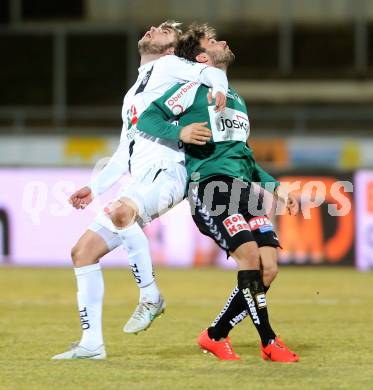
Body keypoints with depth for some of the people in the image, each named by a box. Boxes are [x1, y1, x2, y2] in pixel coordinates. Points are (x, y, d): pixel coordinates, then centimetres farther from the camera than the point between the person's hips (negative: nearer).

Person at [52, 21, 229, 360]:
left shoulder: (168, 66, 9)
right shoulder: (132, 96, 31)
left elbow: (212, 73, -8)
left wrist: (218, 87, -31)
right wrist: (95, 188, 30)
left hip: (166, 173, -9)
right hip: (139, 183, 9)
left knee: (121, 211, -39)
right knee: (84, 252, 2)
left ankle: (151, 297, -26)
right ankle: (92, 344, 3)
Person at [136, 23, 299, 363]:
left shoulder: (236, 99, 28)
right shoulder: (193, 89, 4)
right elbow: (146, 120, -4)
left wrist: (274, 187, 27)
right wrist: (180, 131, -21)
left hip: (243, 186, 7)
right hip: (209, 182, -7)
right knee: (249, 253, -23)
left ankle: (216, 336, 5)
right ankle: (269, 341, -16)